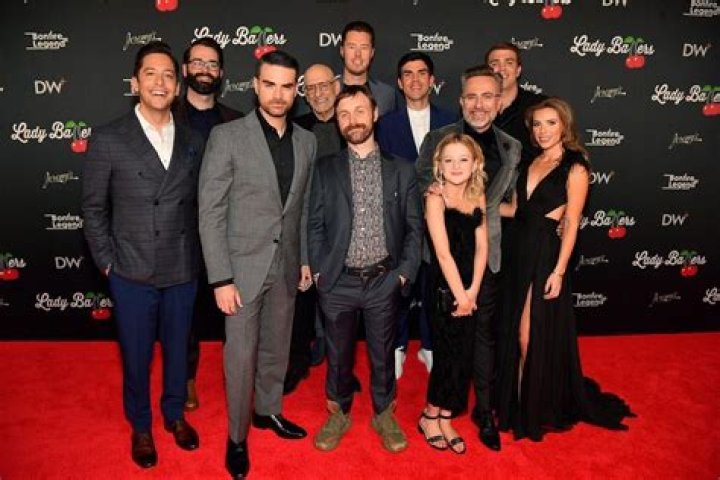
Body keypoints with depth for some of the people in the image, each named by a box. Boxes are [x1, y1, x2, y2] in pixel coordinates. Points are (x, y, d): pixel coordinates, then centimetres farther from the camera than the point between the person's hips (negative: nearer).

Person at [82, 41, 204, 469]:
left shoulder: (194, 142, 2)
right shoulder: (108, 140, -7)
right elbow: (94, 208, -1)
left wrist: (195, 255, 5)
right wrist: (107, 262, -2)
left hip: (183, 271, 2)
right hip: (132, 273, -2)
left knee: (178, 348, 18)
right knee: (137, 356, 14)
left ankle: (175, 414, 42)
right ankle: (141, 425, 38)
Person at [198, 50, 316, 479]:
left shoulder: (307, 141, 4)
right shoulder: (227, 136, -11)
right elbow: (211, 213, -12)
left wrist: (305, 259, 11)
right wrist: (221, 278, -15)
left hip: (287, 267, 4)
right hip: (244, 267, -4)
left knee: (276, 347, 19)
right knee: (241, 356, 6)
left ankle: (268, 410, 41)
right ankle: (237, 436, 26)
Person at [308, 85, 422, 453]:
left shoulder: (401, 170, 2)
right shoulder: (325, 169, 3)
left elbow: (414, 227, 3)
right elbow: (315, 225, 3)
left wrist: (404, 272, -3)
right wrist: (319, 271, -3)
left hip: (383, 281, 0)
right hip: (337, 282, 0)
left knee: (382, 353, 13)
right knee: (338, 353, 13)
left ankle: (384, 414, 35)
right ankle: (339, 414, 35)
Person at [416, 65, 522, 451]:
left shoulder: (511, 148, 7)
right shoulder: (437, 139, -1)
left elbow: (509, 203, 12)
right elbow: (419, 191, 1)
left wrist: (481, 209, -3)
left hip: (487, 252, 2)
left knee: (484, 332, 9)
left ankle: (484, 411, 24)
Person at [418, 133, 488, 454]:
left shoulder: (478, 196, 6)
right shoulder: (436, 198, -10)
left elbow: (482, 246, 3)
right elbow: (443, 252, -15)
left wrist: (472, 290, -7)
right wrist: (459, 294, -13)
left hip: (470, 289, 6)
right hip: (444, 289, -5)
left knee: (463, 355, 9)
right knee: (449, 354, 0)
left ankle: (445, 419, 24)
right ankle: (430, 416, 21)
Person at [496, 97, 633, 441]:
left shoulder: (575, 168, -9)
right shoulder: (531, 164, 11)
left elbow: (571, 224, -12)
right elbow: (516, 209, 11)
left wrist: (558, 271, -16)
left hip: (546, 256, -7)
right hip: (521, 254, 7)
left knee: (534, 334, 2)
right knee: (518, 333, 15)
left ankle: (535, 410, 22)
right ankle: (519, 402, 34)